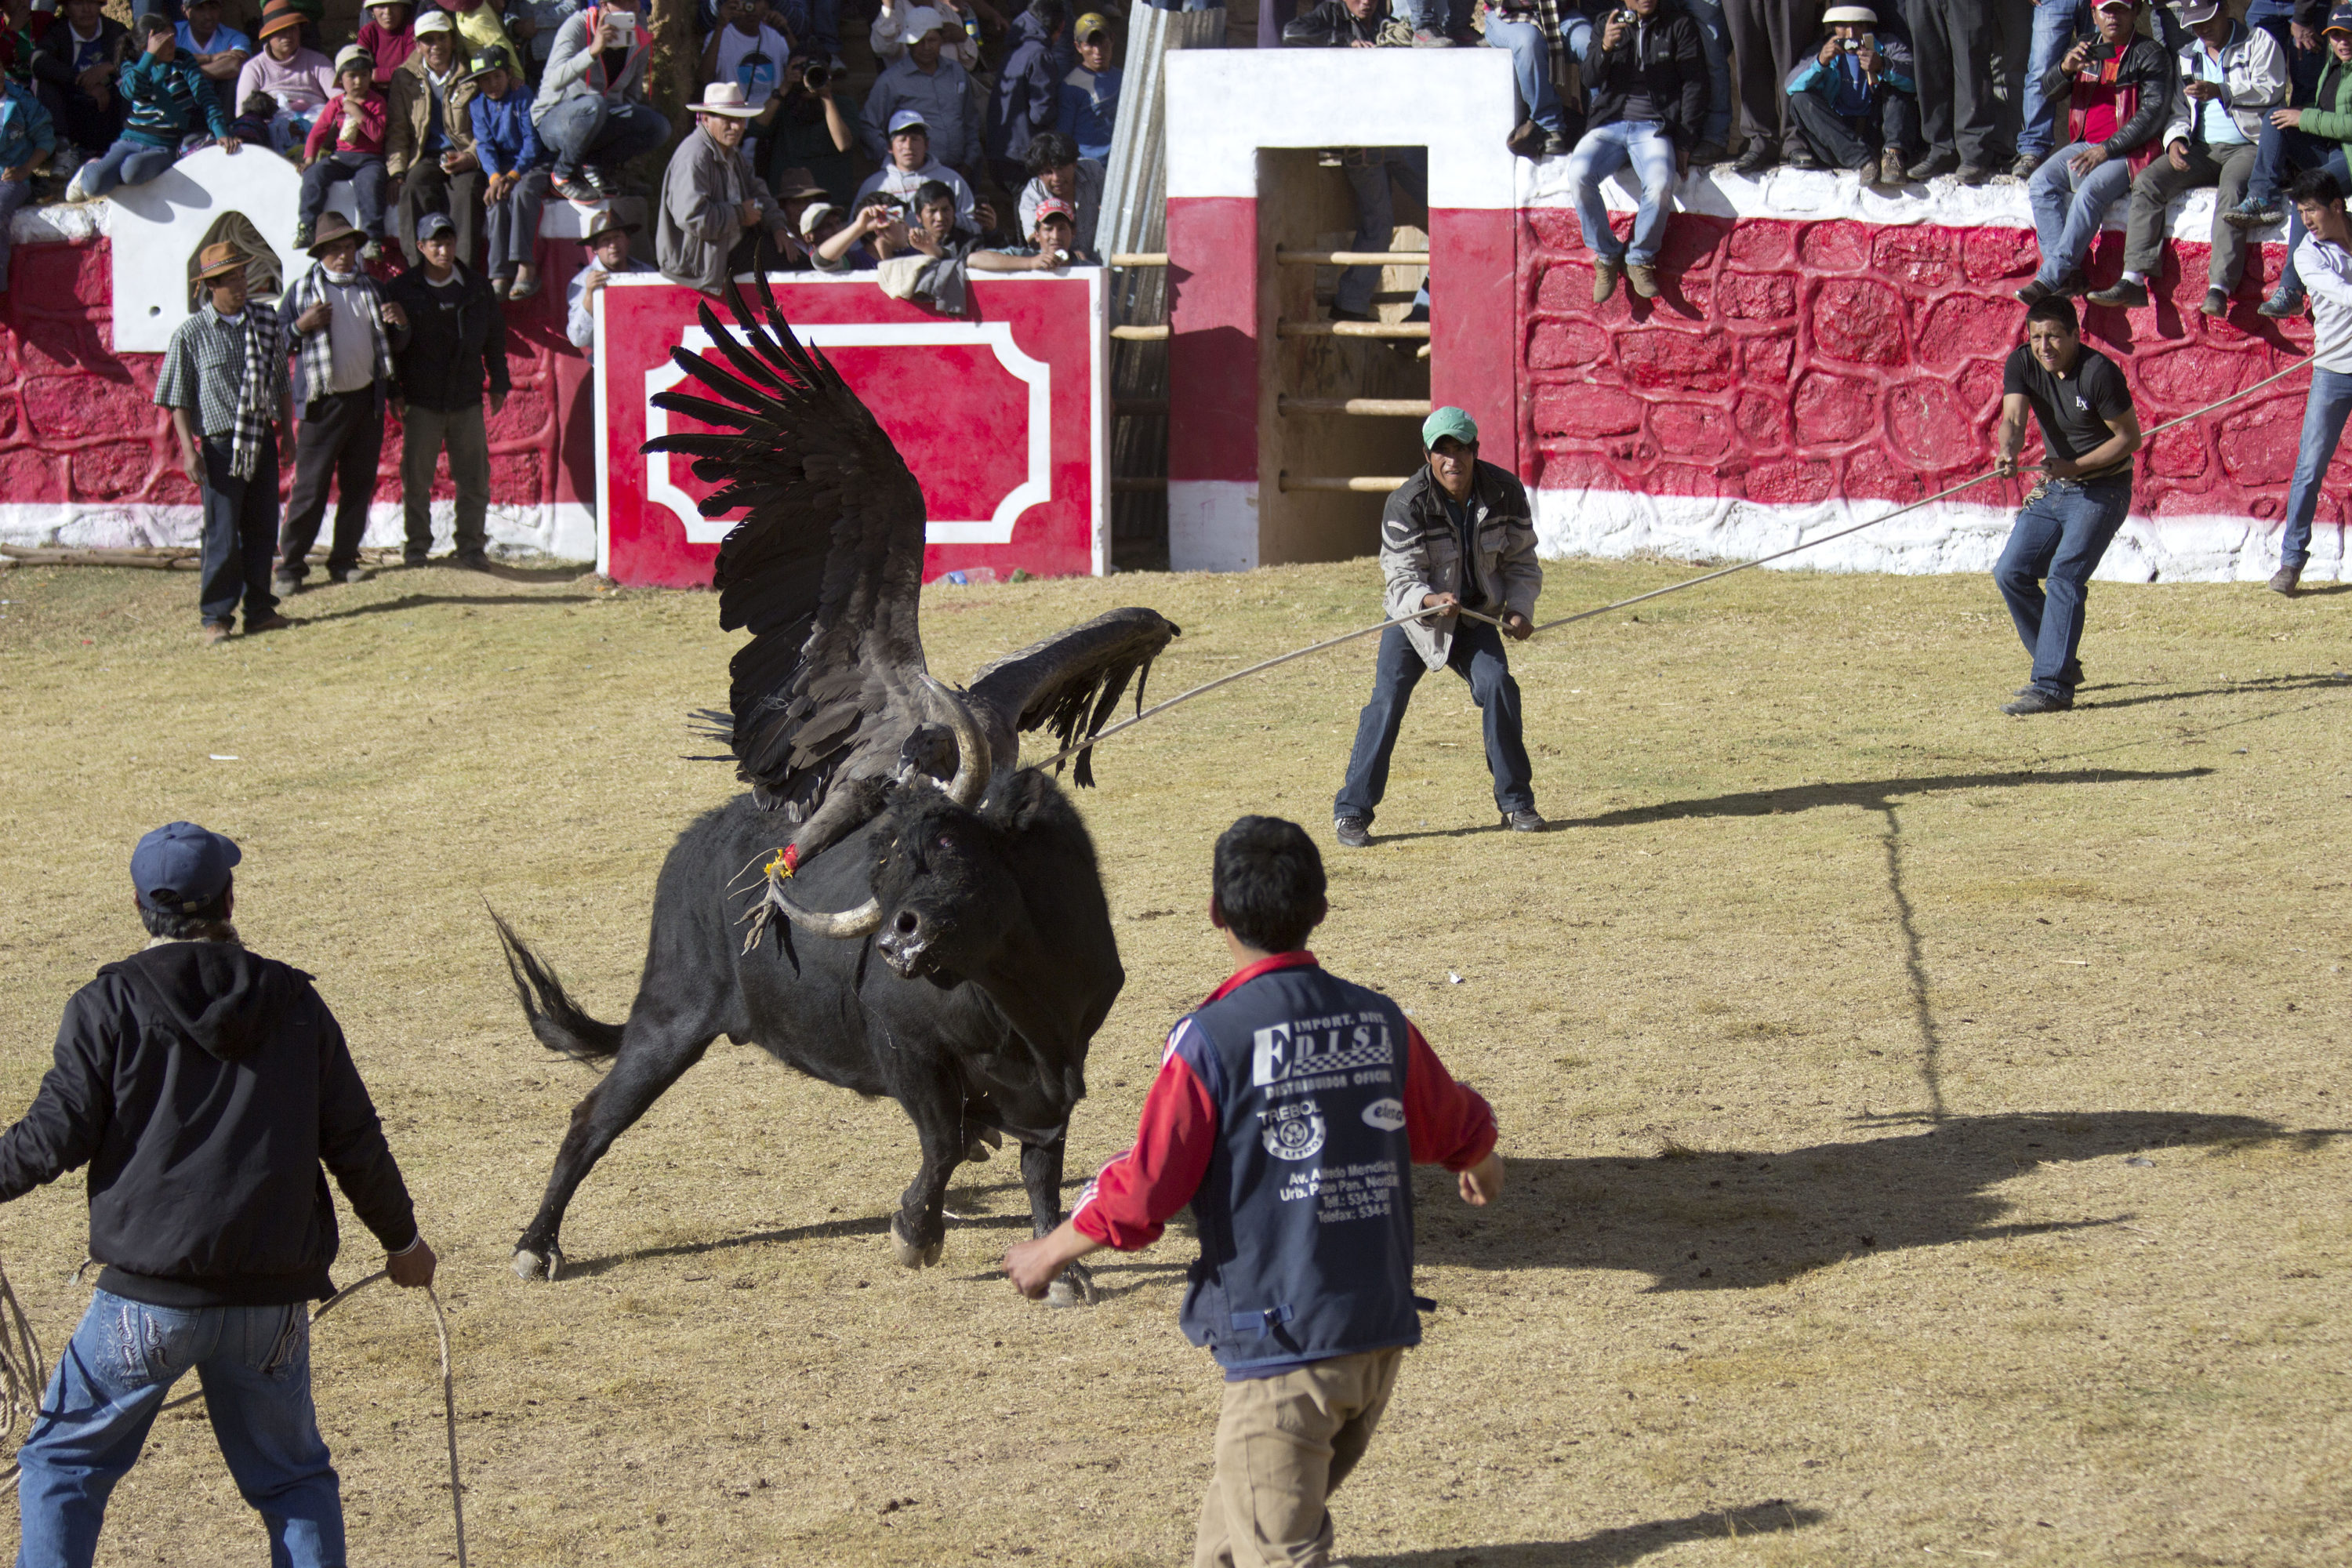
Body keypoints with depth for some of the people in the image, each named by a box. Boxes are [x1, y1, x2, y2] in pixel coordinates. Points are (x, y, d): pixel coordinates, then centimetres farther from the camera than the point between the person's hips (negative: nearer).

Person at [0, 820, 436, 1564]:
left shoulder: (109, 1005, -3)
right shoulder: (293, 1003, 6)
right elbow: (356, 1144, 8)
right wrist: (403, 1239, 23)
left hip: (147, 1296, -3)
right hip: (271, 1300, 3)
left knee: (62, 1464, 11)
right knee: (293, 1477, 16)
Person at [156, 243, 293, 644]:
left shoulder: (265, 324, 8)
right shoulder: (191, 334, -5)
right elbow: (179, 399, -3)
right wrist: (189, 450, -10)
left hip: (262, 442, 4)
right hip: (220, 443, -4)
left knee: (262, 528, 7)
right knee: (223, 535, -4)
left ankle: (260, 610, 16)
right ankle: (217, 616, 3)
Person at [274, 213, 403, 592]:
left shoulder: (369, 288, 14)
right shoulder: (302, 290, 1)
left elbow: (391, 341, 23)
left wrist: (400, 323, 1)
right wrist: (301, 326, -18)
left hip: (367, 400, 5)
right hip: (323, 404, -5)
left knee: (359, 485, 7)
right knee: (310, 486, -7)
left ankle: (344, 560, 16)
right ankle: (291, 564, -3)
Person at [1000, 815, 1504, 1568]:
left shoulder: (1211, 1041, -14)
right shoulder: (1378, 1022, 4)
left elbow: (1142, 1194, -12)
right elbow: (1456, 1124, 23)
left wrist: (1049, 1254, 6)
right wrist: (1482, 1165, 48)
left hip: (1281, 1344, -7)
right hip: (1380, 1335, 7)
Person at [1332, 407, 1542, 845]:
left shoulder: (1504, 492, -12)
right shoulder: (1406, 505, -22)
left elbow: (1521, 559, 0)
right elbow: (1403, 579, -22)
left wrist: (1520, 609, -16)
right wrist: (1432, 601, -43)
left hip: (1475, 616, 2)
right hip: (1414, 616, -2)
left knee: (1497, 685, -17)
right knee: (1387, 701, -14)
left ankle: (1516, 802, -1)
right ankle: (1352, 812, -6)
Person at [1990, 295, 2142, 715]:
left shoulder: (2098, 372, -20)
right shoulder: (2023, 364, -5)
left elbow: (2130, 437, -14)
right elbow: (2013, 419, -19)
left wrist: (2073, 467, -23)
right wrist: (2007, 452, -42)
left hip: (2103, 489, -7)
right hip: (2054, 488, 7)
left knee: (2064, 574, -21)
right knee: (2012, 573, 3)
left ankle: (2052, 686, -24)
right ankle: (2062, 665, 19)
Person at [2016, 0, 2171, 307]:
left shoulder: (2150, 54, -2)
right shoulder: (2086, 50, 16)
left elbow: (2153, 113, -9)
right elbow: (2048, 91, 9)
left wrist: (2107, 150, -16)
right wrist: (2065, 69, -15)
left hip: (2128, 152, -6)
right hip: (2084, 144, 6)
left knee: (2090, 192, -33)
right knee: (2041, 183, -21)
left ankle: (2049, 278, -34)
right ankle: (2070, 275, -28)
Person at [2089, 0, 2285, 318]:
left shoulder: (2259, 42, 3)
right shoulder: (2188, 57, 20)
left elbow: (2271, 90, -11)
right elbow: (2178, 110, 20)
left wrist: (2220, 91, -23)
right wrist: (2175, 139, -3)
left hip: (2249, 146, -5)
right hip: (2203, 149, 5)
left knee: (2232, 188, -37)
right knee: (2148, 181, -18)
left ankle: (2219, 288, -45)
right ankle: (2133, 281, -27)